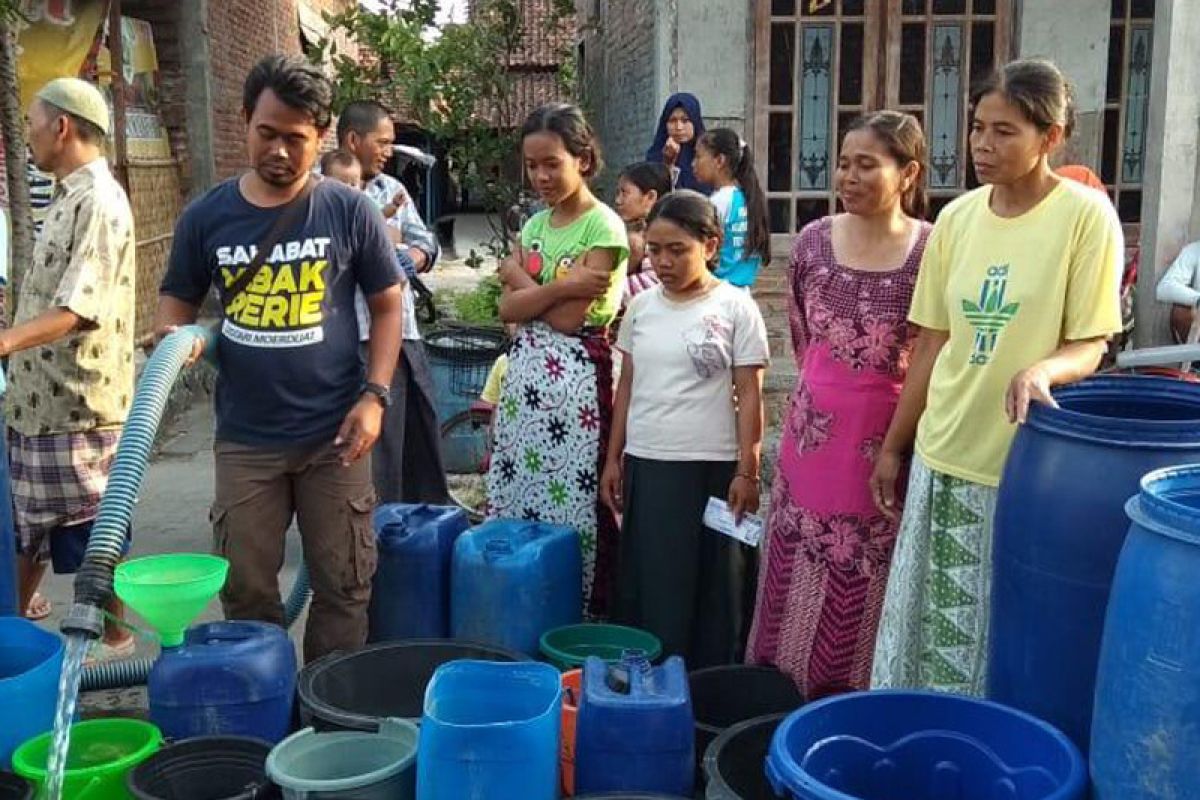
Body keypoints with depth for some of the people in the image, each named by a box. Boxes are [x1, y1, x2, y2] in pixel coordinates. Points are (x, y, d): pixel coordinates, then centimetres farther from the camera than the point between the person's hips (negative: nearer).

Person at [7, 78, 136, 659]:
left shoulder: (99, 202, -17)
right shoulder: (68, 197, 13)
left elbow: (78, 309, -27)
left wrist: (9, 340, -39)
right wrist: (14, 342, 20)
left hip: (79, 401, -9)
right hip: (40, 395, 9)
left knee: (97, 529, 4)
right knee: (30, 519, 20)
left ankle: (115, 635, 17)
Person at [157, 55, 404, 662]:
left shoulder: (349, 212, -6)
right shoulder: (207, 216, -2)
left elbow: (387, 305, 1)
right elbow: (177, 299, 8)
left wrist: (374, 395, -10)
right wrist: (176, 335, -16)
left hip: (333, 435, -1)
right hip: (245, 439, 2)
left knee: (343, 585, 9)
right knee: (246, 590, 11)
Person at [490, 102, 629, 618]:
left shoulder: (603, 227, -9)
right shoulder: (534, 225, 12)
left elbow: (570, 318, -15)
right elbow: (507, 310, 1)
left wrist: (522, 278, -3)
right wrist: (558, 287, -14)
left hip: (576, 376, -7)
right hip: (526, 371, 7)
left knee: (571, 505, -3)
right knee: (516, 495, 10)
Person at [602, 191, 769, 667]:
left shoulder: (735, 308, -5)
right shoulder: (641, 307, 7)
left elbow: (749, 393, -6)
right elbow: (628, 385, 12)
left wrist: (747, 471, -10)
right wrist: (614, 459, 10)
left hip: (711, 468, -3)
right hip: (646, 466, 4)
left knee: (713, 590, 5)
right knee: (647, 586, 8)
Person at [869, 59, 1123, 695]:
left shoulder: (1085, 215, -9)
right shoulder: (957, 217, 4)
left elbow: (1090, 345, -7)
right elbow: (933, 342, 10)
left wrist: (1042, 369, -30)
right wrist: (893, 445, 11)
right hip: (944, 454, 5)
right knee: (930, 626, 13)